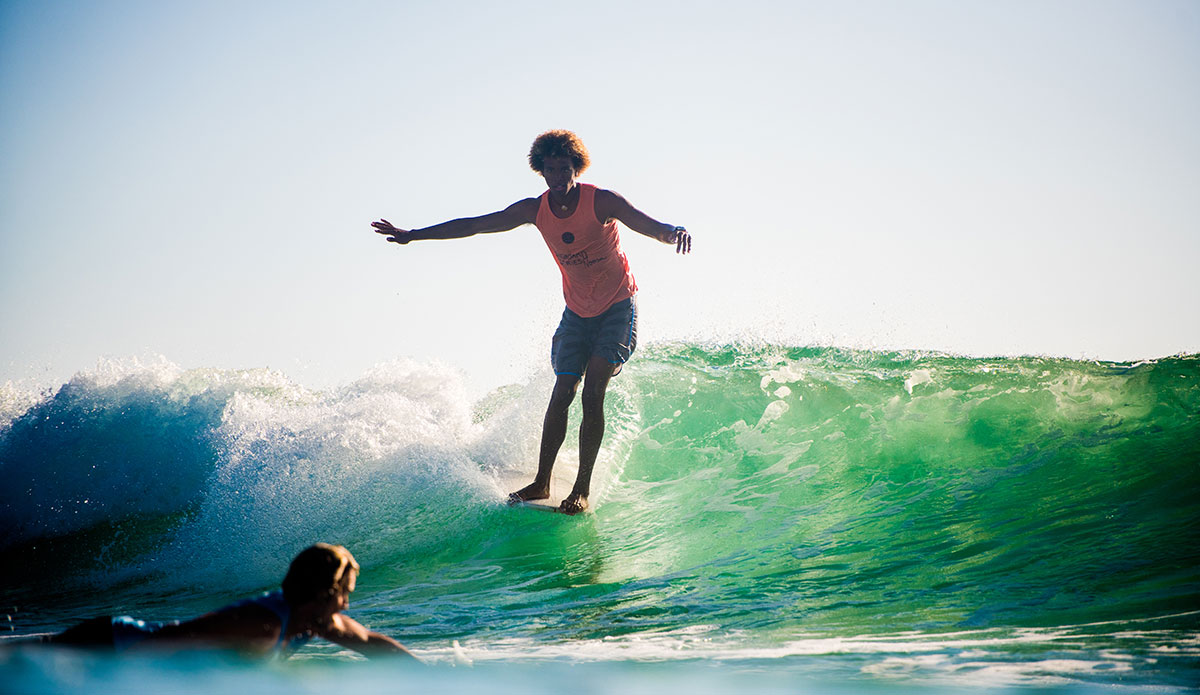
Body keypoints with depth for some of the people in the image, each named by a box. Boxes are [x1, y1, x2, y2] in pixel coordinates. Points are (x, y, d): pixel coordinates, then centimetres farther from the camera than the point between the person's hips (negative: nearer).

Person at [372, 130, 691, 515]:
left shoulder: (602, 201, -20)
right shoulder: (535, 210, -7)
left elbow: (651, 226, -29)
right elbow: (474, 225, 0)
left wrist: (674, 232, -54)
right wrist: (412, 235, 2)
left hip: (618, 308, -4)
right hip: (577, 312, 4)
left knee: (592, 394, -15)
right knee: (562, 393, -4)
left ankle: (582, 490, -12)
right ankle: (541, 482, 6)